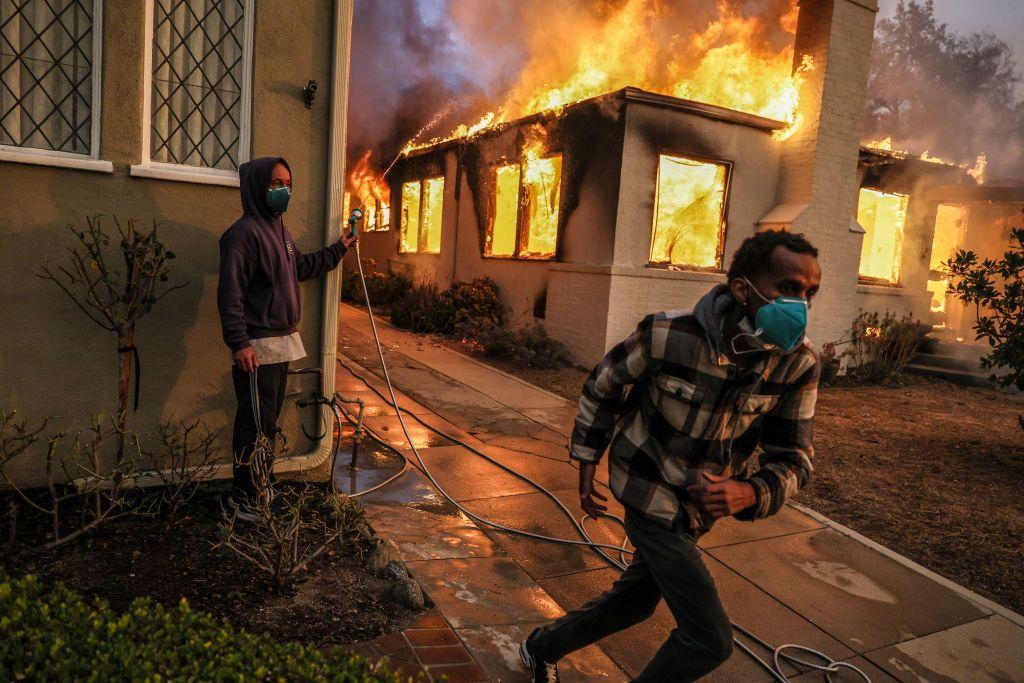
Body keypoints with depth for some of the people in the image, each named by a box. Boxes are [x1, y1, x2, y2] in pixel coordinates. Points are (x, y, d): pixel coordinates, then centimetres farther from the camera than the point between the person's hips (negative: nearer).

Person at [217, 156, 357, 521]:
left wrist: (338, 249, 34)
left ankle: (261, 489, 29)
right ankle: (243, 498, 10)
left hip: (283, 344, 10)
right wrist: (239, 343, -24)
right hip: (258, 348, -10)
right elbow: (230, 293, -19)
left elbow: (302, 267, 33)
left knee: (269, 421, 17)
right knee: (255, 425, -2)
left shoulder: (279, 231, 15)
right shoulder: (245, 232, -14)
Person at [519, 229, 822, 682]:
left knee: (636, 600, 23)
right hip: (651, 494, -6)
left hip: (700, 507, 6)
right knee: (710, 638, -6)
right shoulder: (668, 335, -25)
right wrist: (586, 468, -3)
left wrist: (749, 492, -31)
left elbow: (792, 458, -9)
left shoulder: (800, 364, -16)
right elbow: (602, 388, -7)